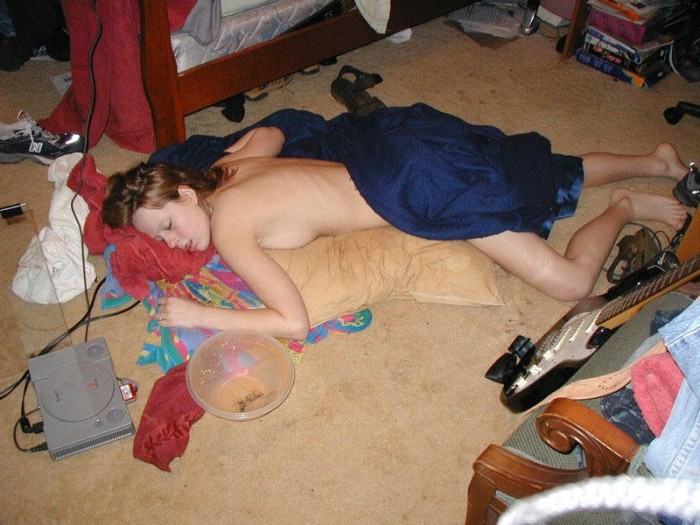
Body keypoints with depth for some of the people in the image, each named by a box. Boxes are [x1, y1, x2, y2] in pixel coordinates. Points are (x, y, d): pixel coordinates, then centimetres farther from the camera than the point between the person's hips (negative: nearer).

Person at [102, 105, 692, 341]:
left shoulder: (227, 226, -21)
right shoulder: (229, 168, 4)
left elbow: (294, 321, -25)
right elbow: (271, 132, 26)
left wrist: (198, 315, -19)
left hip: (417, 181, -8)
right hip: (398, 142, 8)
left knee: (572, 281, -2)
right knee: (557, 174, 24)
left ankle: (625, 207, 17)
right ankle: (655, 161, 37)